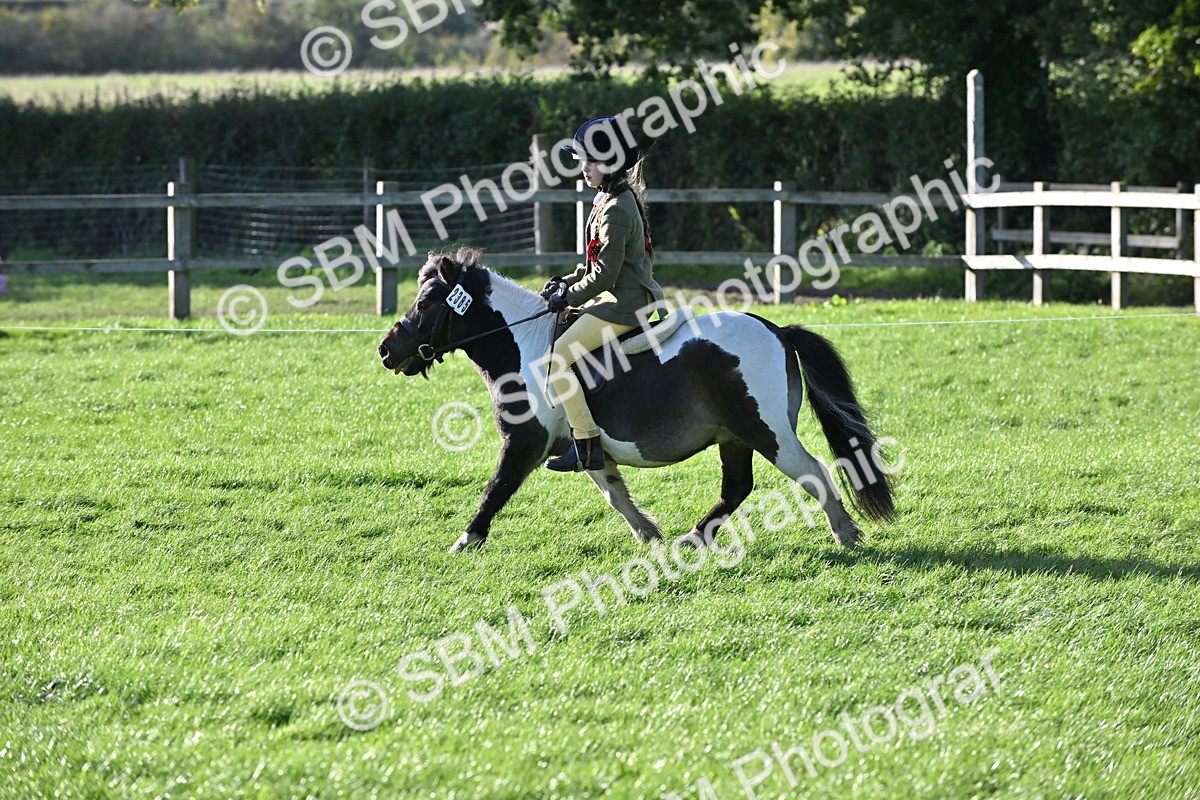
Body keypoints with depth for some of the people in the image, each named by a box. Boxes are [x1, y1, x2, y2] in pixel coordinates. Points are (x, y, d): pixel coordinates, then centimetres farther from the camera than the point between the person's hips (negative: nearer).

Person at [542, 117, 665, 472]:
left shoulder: (616, 210, -18)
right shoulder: (609, 200, 14)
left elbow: (604, 274, -20)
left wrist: (568, 297, -9)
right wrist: (566, 282, 11)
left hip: (623, 303, -11)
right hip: (616, 298, 11)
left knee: (557, 356, -17)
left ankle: (588, 445, -18)